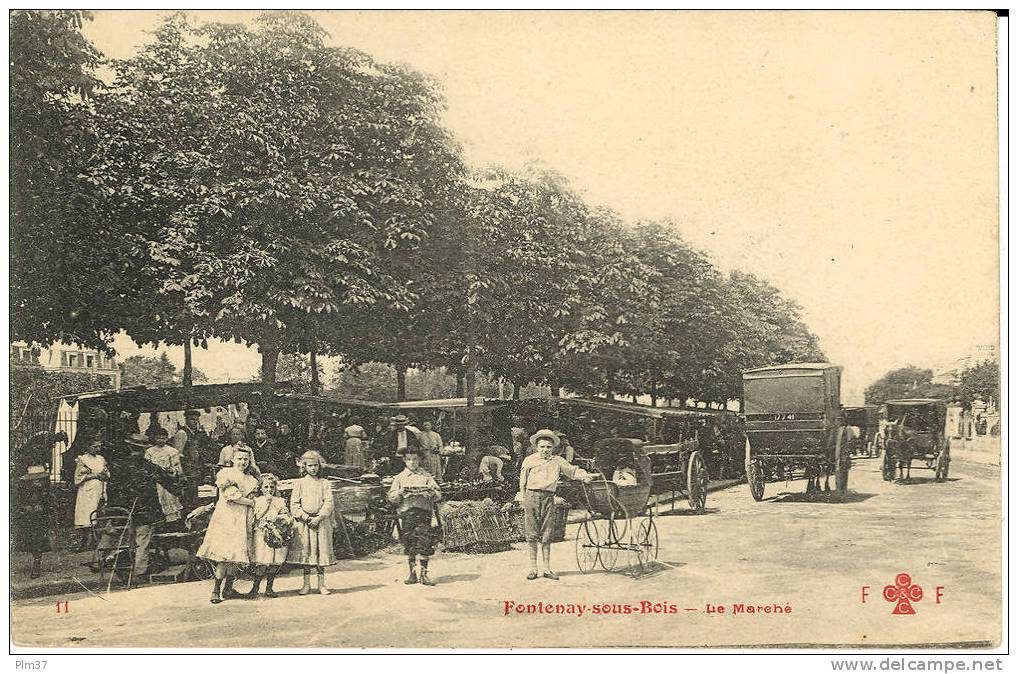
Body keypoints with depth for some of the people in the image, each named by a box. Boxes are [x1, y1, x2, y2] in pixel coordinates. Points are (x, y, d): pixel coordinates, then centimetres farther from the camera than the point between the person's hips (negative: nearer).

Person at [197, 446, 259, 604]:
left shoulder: (250, 479, 19)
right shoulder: (225, 473, 0)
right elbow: (230, 495, -11)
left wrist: (252, 520, 7)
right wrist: (249, 502, -6)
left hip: (243, 520, 6)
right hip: (227, 517, -6)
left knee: (237, 555, 2)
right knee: (225, 555, -13)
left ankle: (228, 589, 9)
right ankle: (216, 590, -9)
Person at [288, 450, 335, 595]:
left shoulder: (324, 483, 8)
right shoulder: (300, 483, 7)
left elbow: (328, 502, -1)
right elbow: (294, 504, 1)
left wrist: (319, 517, -14)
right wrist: (305, 517, -11)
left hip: (321, 521, 0)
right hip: (304, 522, 0)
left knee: (321, 550, 0)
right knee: (304, 552, 0)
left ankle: (321, 584, 7)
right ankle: (306, 584, 8)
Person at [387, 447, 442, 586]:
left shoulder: (426, 476, 14)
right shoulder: (399, 478, 14)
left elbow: (438, 494, 7)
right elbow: (391, 498, 7)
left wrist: (430, 492, -14)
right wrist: (400, 493, -13)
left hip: (424, 511, -1)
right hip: (406, 512, 1)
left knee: (424, 543, -9)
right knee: (409, 544, 2)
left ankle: (424, 574, -3)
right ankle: (412, 573, 13)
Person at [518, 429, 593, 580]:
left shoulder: (557, 461, 10)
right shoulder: (529, 460, 5)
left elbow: (572, 470, 10)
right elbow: (523, 482, 8)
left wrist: (584, 475, -9)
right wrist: (524, 498, 3)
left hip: (549, 498, 2)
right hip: (532, 496, -1)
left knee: (546, 536, 4)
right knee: (532, 534, 0)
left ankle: (547, 568, 10)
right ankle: (533, 568, 8)